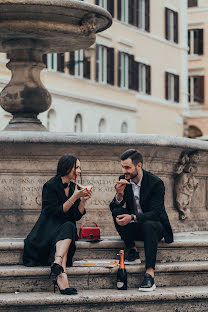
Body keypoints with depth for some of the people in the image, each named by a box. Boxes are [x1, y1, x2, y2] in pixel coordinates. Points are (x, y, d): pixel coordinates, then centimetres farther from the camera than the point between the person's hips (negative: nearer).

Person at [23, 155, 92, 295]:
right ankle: (62, 274, -54)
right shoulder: (50, 186, -5)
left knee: (69, 227, -31)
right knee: (68, 227, -35)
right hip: (48, 229, -4)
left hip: (67, 229, 5)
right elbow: (56, 212, -14)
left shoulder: (75, 188, 13)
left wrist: (83, 200, -6)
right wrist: (74, 197, -16)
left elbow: (77, 216, 9)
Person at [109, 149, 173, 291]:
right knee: (117, 212, -22)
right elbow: (113, 207, -3)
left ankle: (150, 274, -45)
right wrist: (119, 194, -25)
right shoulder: (124, 181, -3)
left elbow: (155, 213, -25)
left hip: (154, 224, -4)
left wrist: (132, 218, -40)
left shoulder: (156, 183, -17)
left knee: (149, 225, -38)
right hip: (134, 228, 4)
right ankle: (133, 251, -15)